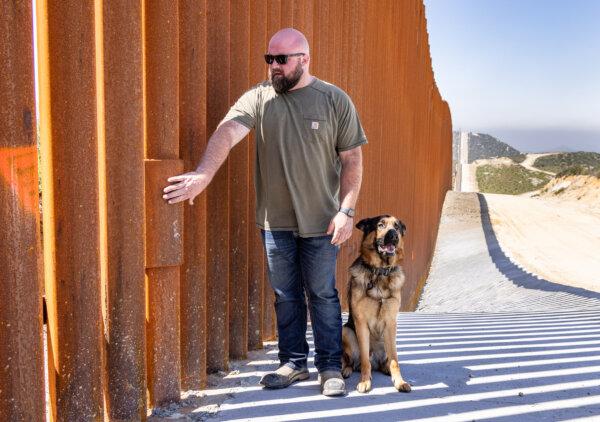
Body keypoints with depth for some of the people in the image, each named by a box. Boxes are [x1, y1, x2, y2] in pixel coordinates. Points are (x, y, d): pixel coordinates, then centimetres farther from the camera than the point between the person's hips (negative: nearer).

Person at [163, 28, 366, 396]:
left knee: (322, 295, 8)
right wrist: (203, 174, -36)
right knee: (286, 296, 13)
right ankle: (294, 363, 28)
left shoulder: (335, 100, -3)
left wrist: (346, 210, -10)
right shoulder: (258, 98, -2)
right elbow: (228, 132, -20)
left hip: (321, 221, -2)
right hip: (275, 220, 2)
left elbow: (352, 159, -2)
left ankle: (331, 367, 21)